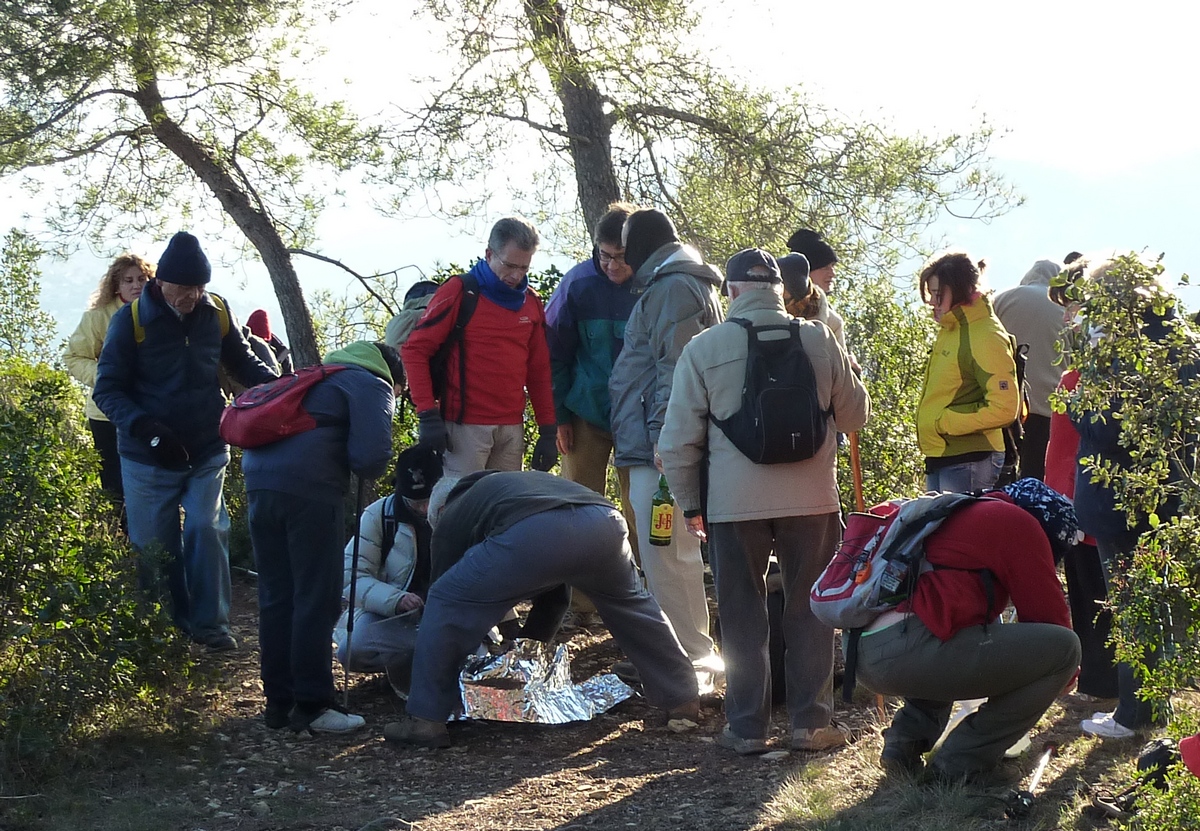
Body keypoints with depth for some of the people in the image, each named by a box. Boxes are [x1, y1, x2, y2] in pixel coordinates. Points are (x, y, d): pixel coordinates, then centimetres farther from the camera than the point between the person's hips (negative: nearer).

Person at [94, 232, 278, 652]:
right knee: (156, 546, 6)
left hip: (207, 452, 2)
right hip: (149, 458, -2)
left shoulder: (216, 313, -3)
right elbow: (108, 389, -10)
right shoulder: (131, 320, -12)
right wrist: (146, 428, -26)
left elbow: (244, 363, 11)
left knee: (208, 532, -7)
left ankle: (211, 623, 4)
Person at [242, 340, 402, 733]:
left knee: (275, 598, 13)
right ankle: (311, 705, 3)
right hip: (309, 489, -7)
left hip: (259, 480, 8)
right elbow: (371, 457, -7)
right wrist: (368, 471, 14)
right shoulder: (372, 385, 8)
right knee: (317, 600, 0)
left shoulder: (320, 377, 32)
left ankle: (278, 702, 19)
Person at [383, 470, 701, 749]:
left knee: (446, 603, 12)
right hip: (605, 522, 6)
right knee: (630, 603, 32)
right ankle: (683, 700, 38)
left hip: (532, 535, -5)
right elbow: (556, 584, 51)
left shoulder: (451, 517, 31)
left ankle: (426, 720, 10)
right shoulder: (514, 483, 47)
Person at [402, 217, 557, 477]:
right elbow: (415, 350, -6)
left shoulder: (530, 302, 12)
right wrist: (427, 415, -12)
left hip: (512, 428, 5)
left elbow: (539, 370, 15)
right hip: (465, 426, -5)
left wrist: (548, 431, 10)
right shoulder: (459, 292, -4)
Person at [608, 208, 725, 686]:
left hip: (659, 446, -11)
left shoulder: (671, 287, -10)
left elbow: (674, 368, -19)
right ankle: (696, 652, 24)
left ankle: (692, 660, -7)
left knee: (661, 554, -10)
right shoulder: (684, 283, 23)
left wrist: (662, 438, -24)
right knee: (678, 552, 16)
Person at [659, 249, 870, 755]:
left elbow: (679, 440, -2)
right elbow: (855, 414, 11)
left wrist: (689, 503, 10)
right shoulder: (820, 340, 0)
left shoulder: (703, 348, -3)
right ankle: (811, 722, 15)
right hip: (811, 499, 1)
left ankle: (748, 727, 13)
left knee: (742, 617, 10)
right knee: (809, 612, 12)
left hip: (734, 503, -1)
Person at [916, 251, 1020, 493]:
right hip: (940, 457, 9)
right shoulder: (949, 330, 13)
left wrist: (943, 422, -16)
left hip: (967, 463, -9)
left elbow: (1003, 409, -21)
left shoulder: (985, 337, -15)